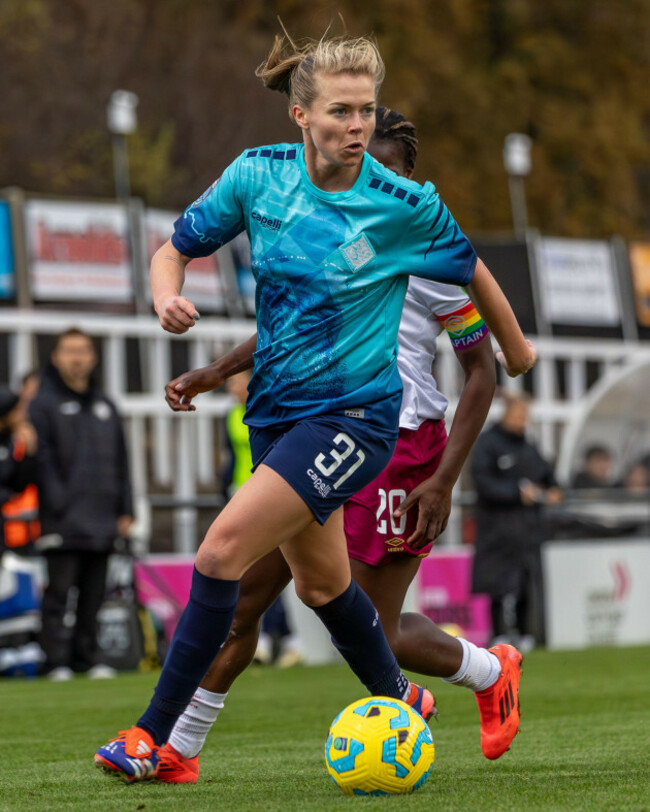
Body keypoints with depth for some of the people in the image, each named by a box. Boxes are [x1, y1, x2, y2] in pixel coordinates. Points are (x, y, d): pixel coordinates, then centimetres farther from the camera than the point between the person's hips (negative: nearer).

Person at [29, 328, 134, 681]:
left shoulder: (105, 406, 18)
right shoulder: (44, 404, 1)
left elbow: (120, 461, 19)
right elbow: (41, 457, -7)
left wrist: (125, 509, 11)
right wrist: (56, 503, -15)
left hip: (102, 520, 5)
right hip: (63, 520, -5)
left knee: (93, 594, 7)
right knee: (59, 591, -6)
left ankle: (87, 657, 13)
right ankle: (58, 661, -5)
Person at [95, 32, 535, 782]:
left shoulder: (406, 206, -13)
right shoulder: (258, 177, -5)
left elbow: (473, 272, 5)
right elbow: (175, 249, 6)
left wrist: (516, 350, 19)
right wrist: (167, 297, -17)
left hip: (354, 415, -5)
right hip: (276, 409, 5)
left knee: (222, 551, -18)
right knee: (320, 582, 19)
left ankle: (155, 737, -11)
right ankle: (398, 700, 46)